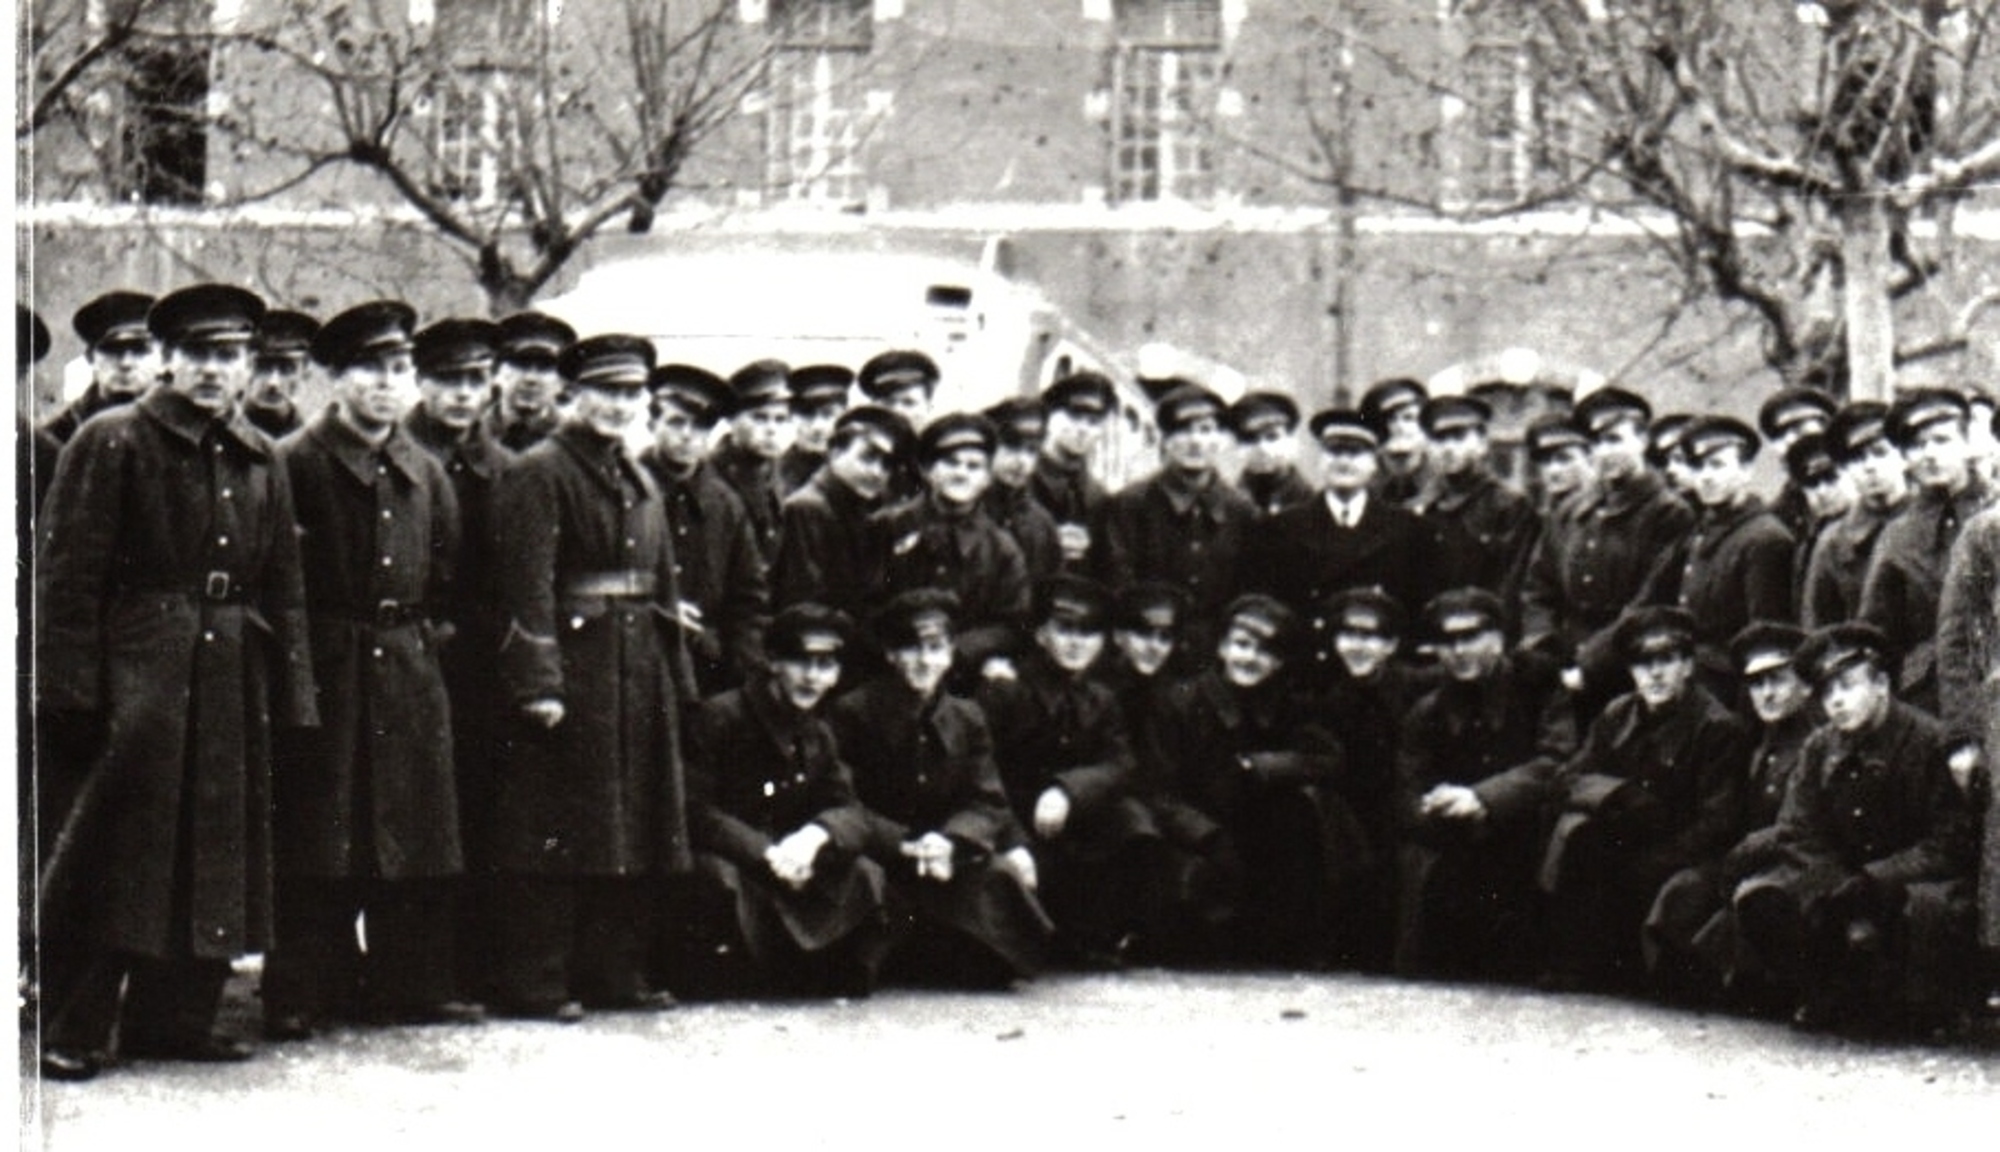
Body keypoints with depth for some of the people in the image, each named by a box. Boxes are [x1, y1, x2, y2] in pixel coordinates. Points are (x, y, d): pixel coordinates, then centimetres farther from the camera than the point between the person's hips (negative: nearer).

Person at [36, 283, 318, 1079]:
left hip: (232, 677, 6)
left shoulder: (260, 461, 14)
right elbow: (67, 572, -7)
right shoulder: (113, 444, -3)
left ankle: (174, 1017, 17)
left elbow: (283, 587, 16)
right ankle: (69, 1029, 0)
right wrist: (71, 685, -14)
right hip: (135, 675, -6)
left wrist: (292, 695, 9)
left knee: (216, 851, 8)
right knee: (109, 855, -6)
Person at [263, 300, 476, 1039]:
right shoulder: (296, 464, -5)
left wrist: (422, 633, 8)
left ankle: (413, 983, 15)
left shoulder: (425, 473, 12)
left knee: (417, 834, 7)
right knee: (318, 840, -4)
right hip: (325, 673, -5)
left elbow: (445, 579, 19)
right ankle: (303, 993, 1)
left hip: (409, 670, 5)